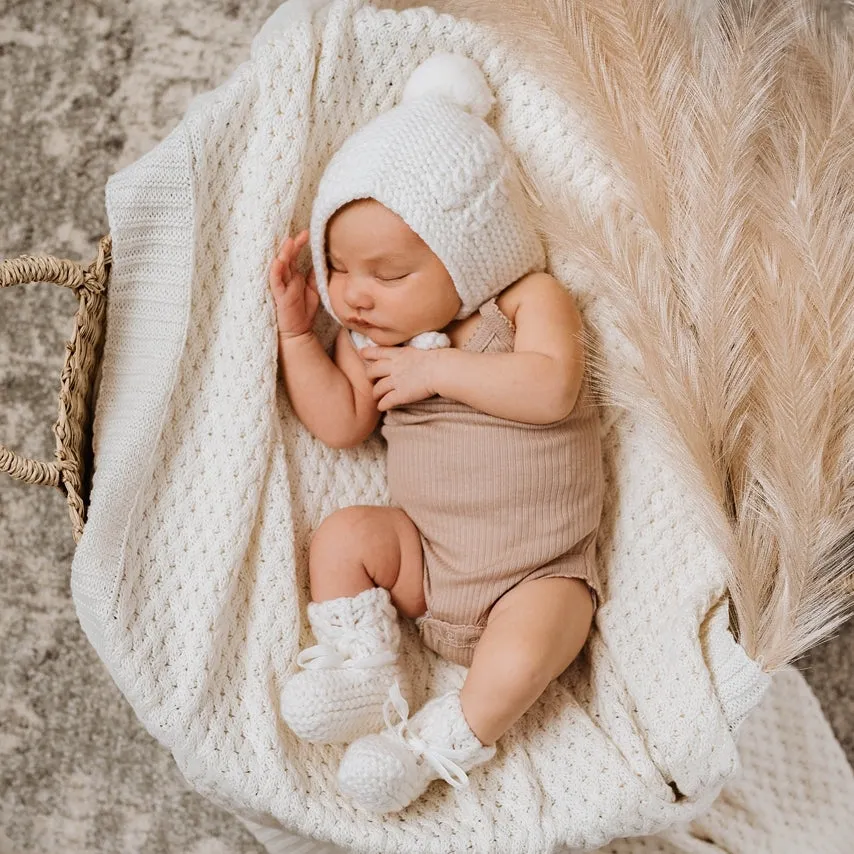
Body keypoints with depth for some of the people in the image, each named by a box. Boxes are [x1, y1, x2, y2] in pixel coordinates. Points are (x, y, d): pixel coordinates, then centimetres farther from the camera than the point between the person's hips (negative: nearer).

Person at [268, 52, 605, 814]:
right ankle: (367, 677, -5)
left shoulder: (530, 299, -8)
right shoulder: (372, 336, 5)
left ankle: (439, 744, -7)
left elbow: (550, 388, -26)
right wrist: (296, 331, -6)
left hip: (540, 571, -4)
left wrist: (438, 367, -23)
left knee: (523, 655, -27)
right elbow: (340, 423, -1)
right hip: (424, 556, 5)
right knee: (342, 536, -15)